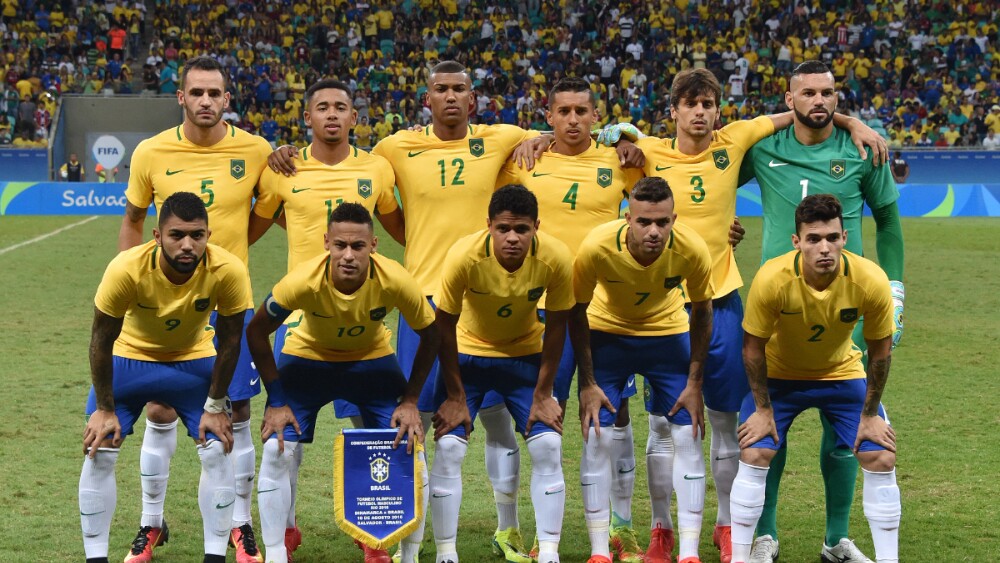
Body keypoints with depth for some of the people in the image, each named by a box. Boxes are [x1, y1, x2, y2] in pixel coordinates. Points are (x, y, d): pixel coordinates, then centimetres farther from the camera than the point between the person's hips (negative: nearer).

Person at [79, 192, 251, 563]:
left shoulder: (228, 271, -30)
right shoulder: (127, 269, -34)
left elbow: (229, 340, -13)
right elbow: (102, 341, -18)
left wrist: (215, 406, -8)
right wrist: (104, 409, -13)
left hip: (193, 360, 1)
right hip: (129, 357, -1)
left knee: (218, 451, -8)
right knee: (98, 453, -8)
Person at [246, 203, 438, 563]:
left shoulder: (395, 281, -31)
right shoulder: (303, 280, -34)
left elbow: (430, 334, -12)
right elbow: (256, 332, -17)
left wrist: (410, 401, -13)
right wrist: (277, 401, -16)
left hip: (373, 360, 1)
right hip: (307, 357, -1)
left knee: (409, 447, -9)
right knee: (277, 450, -13)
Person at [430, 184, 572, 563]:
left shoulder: (556, 259, -26)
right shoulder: (464, 256, -30)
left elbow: (556, 325, -11)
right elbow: (445, 325, -17)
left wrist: (543, 394, -8)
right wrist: (455, 396, -13)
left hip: (526, 354, 1)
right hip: (468, 353, -1)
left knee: (547, 446, -10)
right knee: (448, 447, -12)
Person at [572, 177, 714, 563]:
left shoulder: (692, 250, -28)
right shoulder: (597, 247, -32)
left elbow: (701, 311, -9)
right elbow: (578, 312, -14)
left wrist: (694, 383, -9)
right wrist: (588, 383, -14)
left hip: (668, 334, 1)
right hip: (607, 333, -1)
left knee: (687, 437, -6)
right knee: (597, 437, -7)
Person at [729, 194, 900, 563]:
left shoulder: (871, 281, -28)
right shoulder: (772, 278, -32)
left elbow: (880, 349, -11)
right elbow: (753, 347, -16)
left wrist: (870, 414, -7)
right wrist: (763, 410, -11)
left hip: (842, 373, 1)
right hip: (779, 376, -1)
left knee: (882, 458, -7)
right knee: (753, 455, -14)